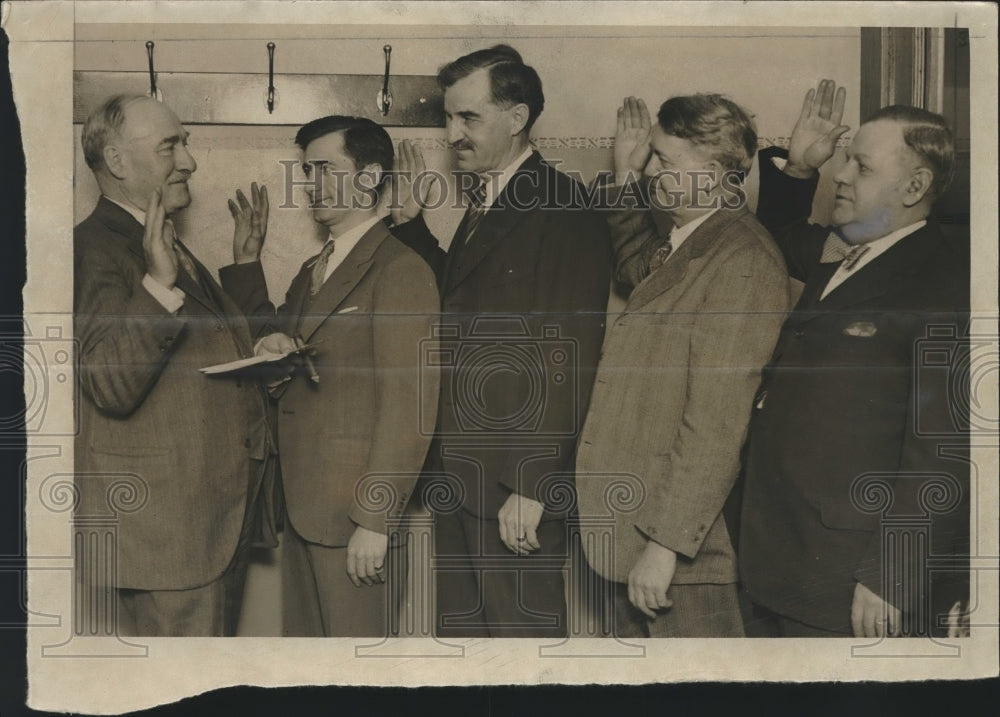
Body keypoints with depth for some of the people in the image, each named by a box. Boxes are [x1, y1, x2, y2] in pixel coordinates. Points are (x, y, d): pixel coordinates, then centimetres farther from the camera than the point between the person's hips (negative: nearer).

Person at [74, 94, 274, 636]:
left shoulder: (172, 253, 19)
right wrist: (159, 284, -29)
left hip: (222, 518, 10)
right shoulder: (94, 249, -12)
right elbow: (114, 387, -23)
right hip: (165, 524, -9)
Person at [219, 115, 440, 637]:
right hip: (299, 506, 8)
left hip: (353, 517, -8)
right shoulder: (311, 273, 17)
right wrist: (248, 258, 9)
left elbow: (408, 408, -16)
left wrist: (374, 520, -18)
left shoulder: (400, 271, -11)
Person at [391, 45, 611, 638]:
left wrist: (532, 485, -19)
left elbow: (570, 361, -18)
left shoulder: (564, 210, -13)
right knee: (459, 625, 15)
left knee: (521, 627, 2)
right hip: (459, 474, 9)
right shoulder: (483, 205, 17)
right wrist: (412, 221, 11)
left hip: (519, 479, -9)